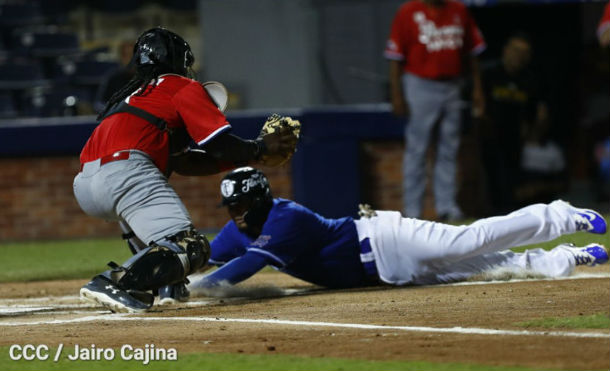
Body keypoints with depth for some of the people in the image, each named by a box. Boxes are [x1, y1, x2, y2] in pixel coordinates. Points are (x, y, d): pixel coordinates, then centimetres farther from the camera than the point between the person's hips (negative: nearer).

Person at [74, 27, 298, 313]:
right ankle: (112, 284, -32)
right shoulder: (184, 87, 13)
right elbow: (220, 146, 4)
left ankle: (166, 286, 20)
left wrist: (248, 155, 35)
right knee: (190, 249, -15)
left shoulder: (135, 93, 36)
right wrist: (260, 147, 21)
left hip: (83, 185, 8)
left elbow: (184, 163, 35)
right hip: (124, 172, -8)